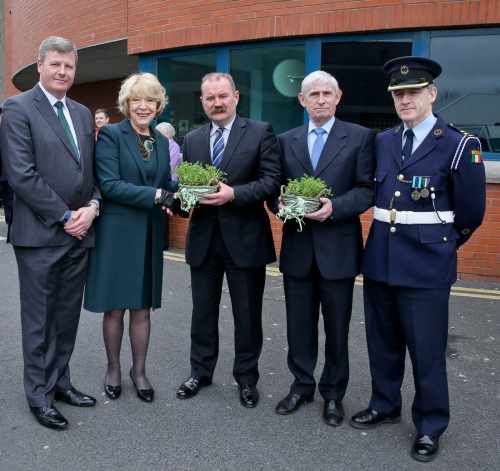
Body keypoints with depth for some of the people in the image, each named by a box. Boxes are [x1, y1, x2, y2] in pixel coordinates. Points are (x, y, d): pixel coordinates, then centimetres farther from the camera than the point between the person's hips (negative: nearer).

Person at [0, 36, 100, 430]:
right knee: (39, 319, 6)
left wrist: (92, 207, -4)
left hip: (79, 233, 6)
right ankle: (39, 393, 20)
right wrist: (65, 217, -13)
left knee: (67, 316, 14)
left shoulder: (83, 114, 14)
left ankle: (60, 381, 29)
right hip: (40, 235, -6)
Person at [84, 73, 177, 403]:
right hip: (117, 233, -4)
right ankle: (113, 368, 27)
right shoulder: (110, 135, -5)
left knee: (143, 308, 11)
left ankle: (139, 371, 26)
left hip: (150, 235, 4)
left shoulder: (161, 141, 12)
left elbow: (166, 184, 12)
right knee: (115, 308, 7)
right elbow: (109, 184, -16)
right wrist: (155, 195, -24)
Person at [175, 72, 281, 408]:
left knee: (247, 314, 8)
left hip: (245, 238, -4)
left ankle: (247, 377, 26)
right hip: (203, 238, 4)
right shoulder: (192, 140, 10)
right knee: (203, 312, 15)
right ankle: (201, 371, 33)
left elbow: (271, 181, -11)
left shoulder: (261, 133, -4)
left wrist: (233, 194, -23)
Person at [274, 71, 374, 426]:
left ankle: (333, 393, 28)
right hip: (297, 248, 3)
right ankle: (302, 385, 32)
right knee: (299, 326, 13)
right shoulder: (287, 141, 10)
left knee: (337, 327, 10)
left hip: (338, 247, -3)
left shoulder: (360, 137, -1)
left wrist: (335, 207, -21)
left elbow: (367, 190, -6)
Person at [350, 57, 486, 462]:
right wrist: (390, 237, 13)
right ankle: (385, 405, 36)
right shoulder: (382, 143, 8)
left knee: (427, 349, 4)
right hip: (379, 260, 5)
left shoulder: (458, 145, -7)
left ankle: (431, 427, 23)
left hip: (427, 266, -5)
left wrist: (440, 244, 9)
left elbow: (470, 214, -1)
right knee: (383, 342, 17)